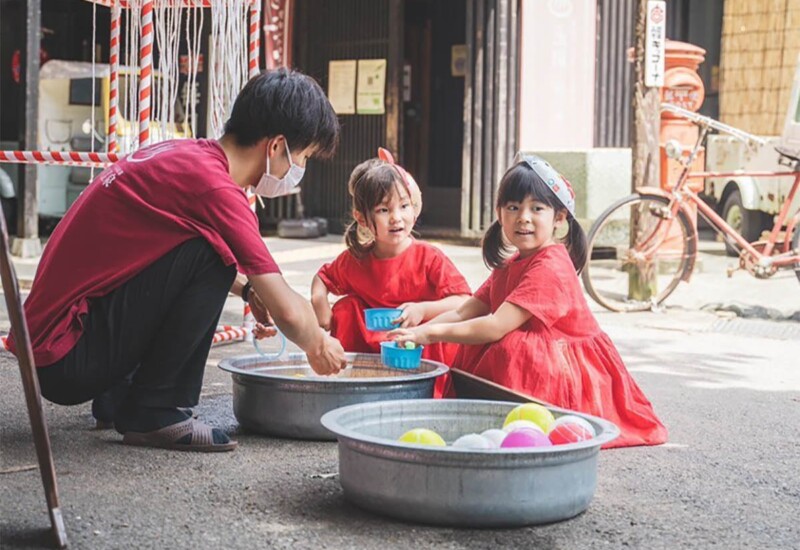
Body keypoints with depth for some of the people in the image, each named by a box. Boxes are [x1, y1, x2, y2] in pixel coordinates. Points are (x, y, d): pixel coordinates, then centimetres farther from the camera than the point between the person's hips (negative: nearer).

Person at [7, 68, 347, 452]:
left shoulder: (186, 155, 8)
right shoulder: (214, 185, -19)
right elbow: (288, 312, -15)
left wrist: (247, 288, 15)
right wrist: (318, 345, 5)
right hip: (67, 360, -10)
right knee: (209, 254, -20)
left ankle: (123, 390, 17)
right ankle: (151, 413, -9)